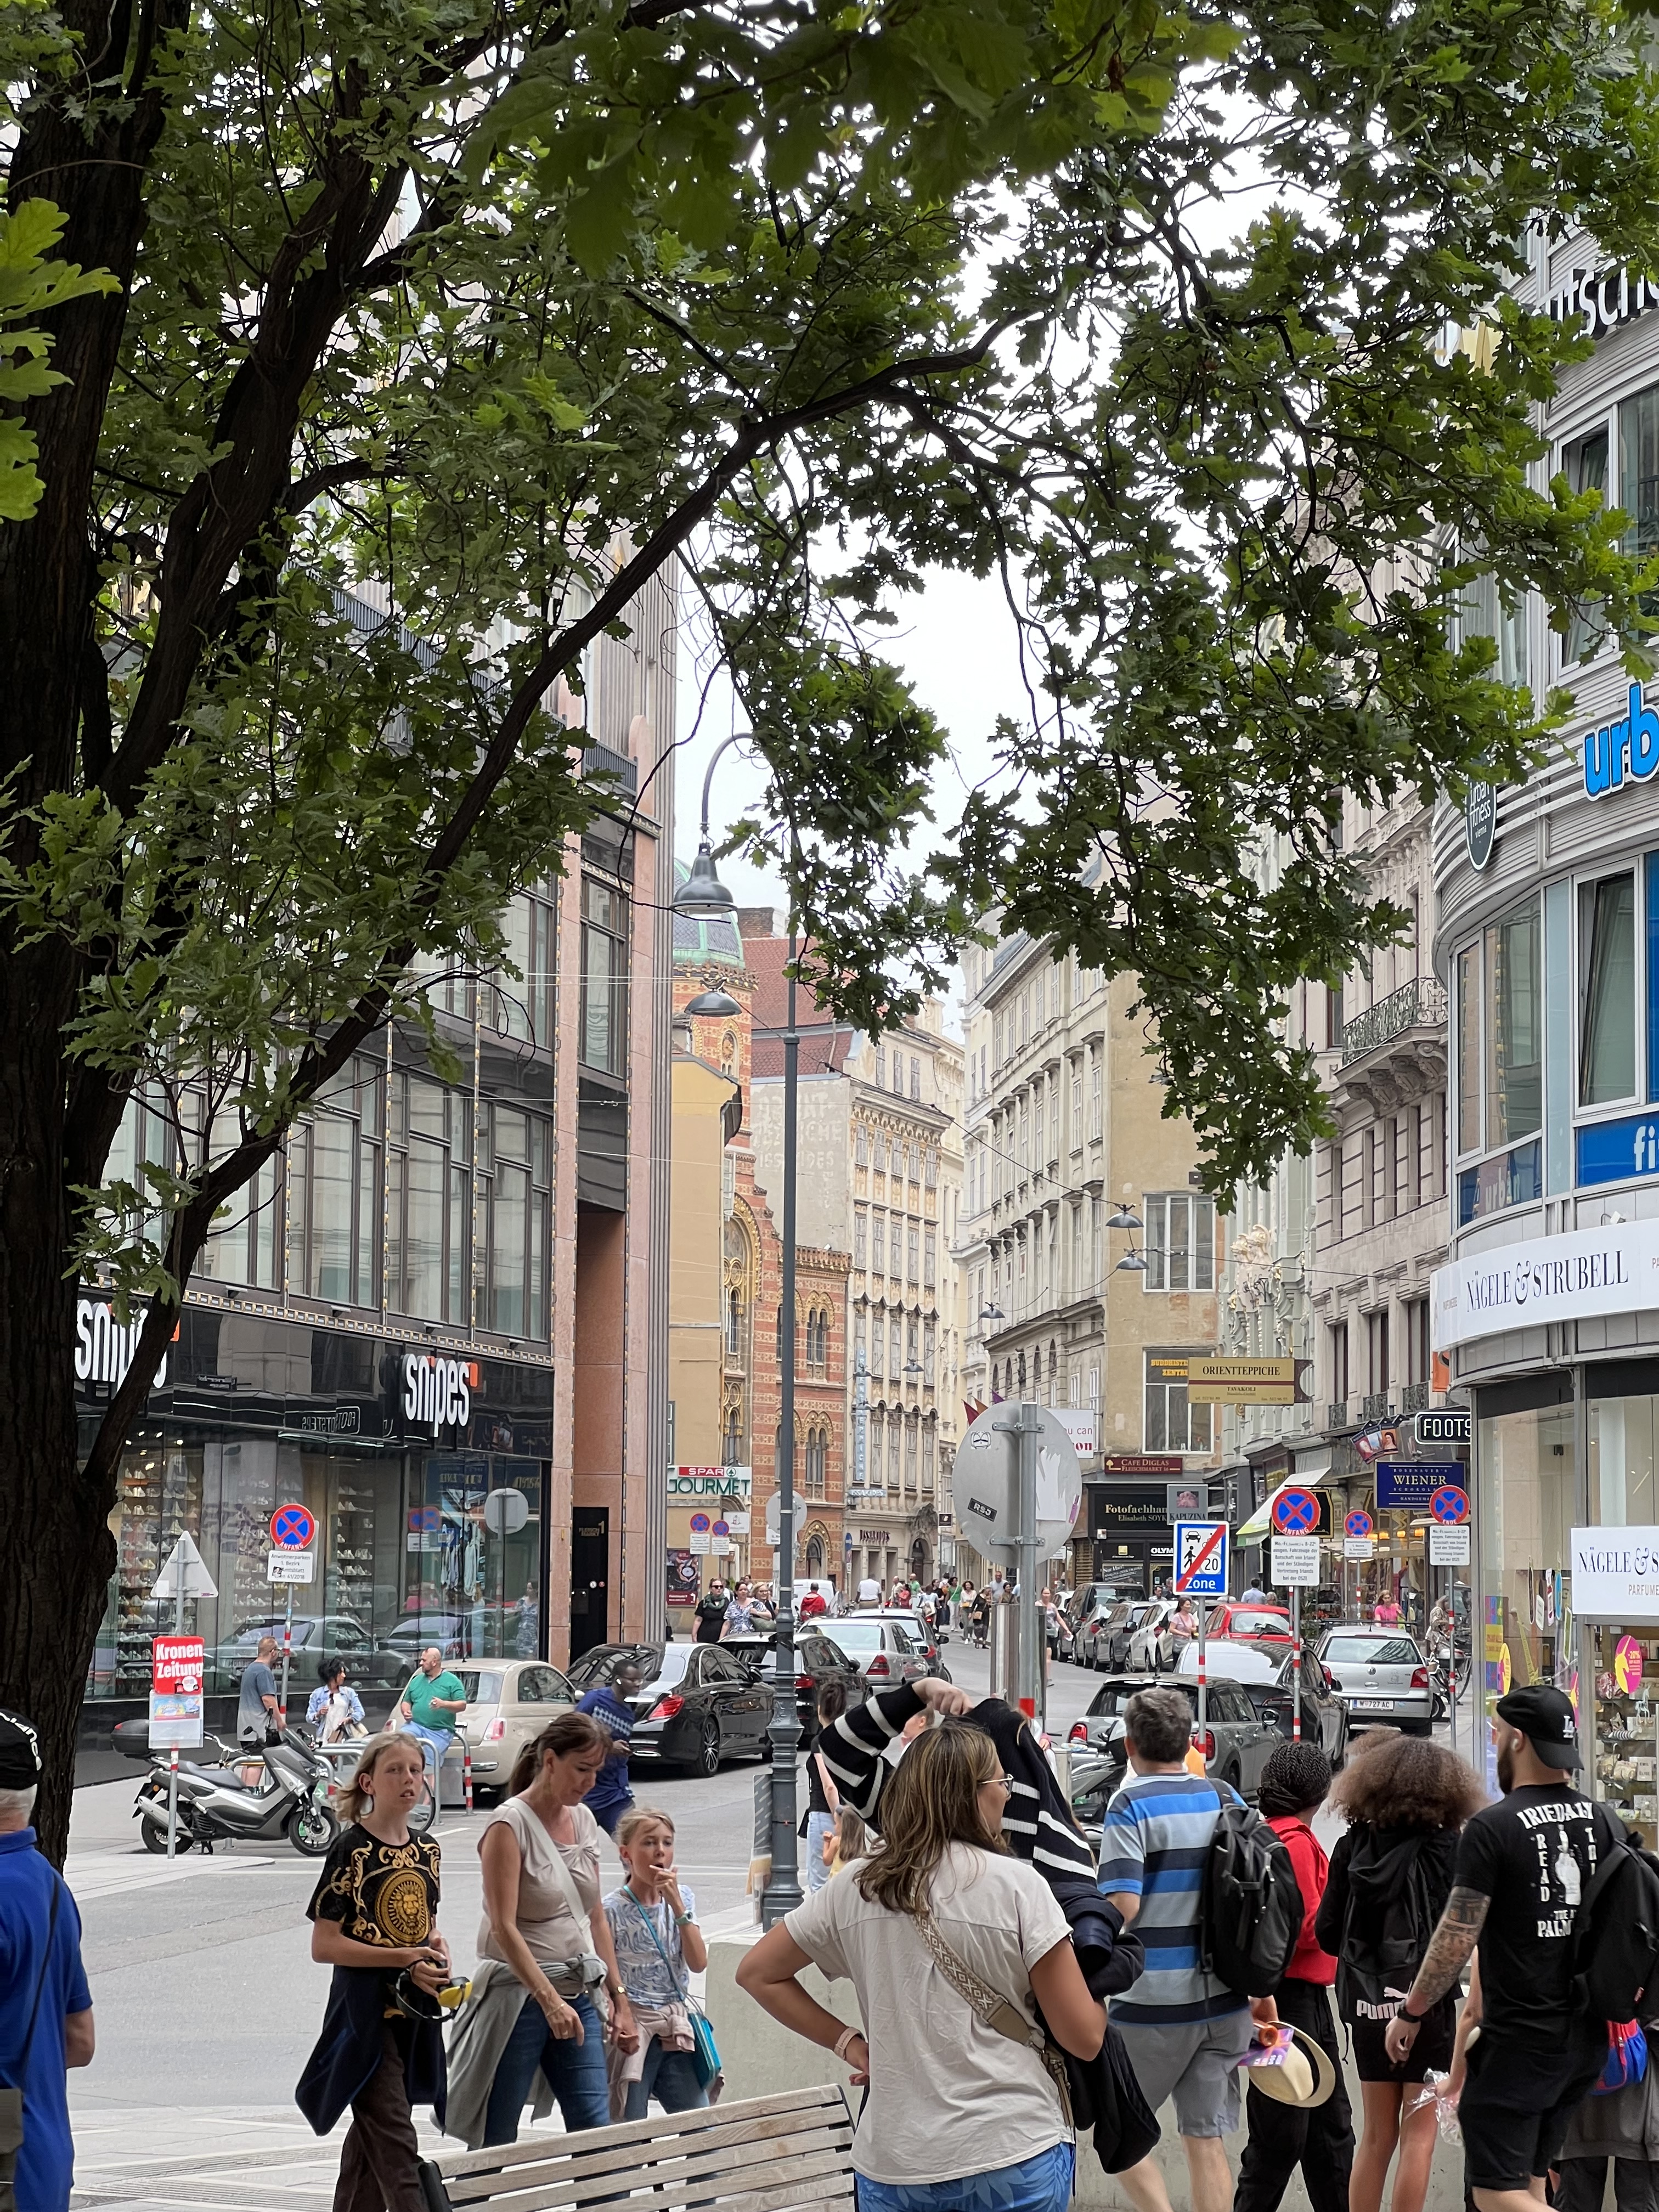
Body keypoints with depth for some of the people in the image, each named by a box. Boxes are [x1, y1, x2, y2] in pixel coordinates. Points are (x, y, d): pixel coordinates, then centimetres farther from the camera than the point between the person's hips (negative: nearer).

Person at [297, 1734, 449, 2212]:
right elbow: (324, 1945, -13)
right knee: (395, 2149, -11)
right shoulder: (352, 1849, -11)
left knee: (370, 2143, 14)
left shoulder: (427, 1850, 10)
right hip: (365, 2013, -7)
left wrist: (437, 1950, 1)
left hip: (415, 2012, 7)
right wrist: (404, 1959, -19)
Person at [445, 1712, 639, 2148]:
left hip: (578, 1995, 6)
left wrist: (620, 1999, 13)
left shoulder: (583, 1821, 10)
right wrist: (550, 2001, -25)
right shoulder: (510, 1824, -11)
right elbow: (504, 1927, -18)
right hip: (518, 1994, -6)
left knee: (594, 2129, -2)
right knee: (495, 2143, 0)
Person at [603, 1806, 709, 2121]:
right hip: (633, 2027, -5)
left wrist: (677, 1904, -12)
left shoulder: (681, 1898, 5)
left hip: (677, 2032, 5)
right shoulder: (614, 1910, -9)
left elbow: (698, 1963, -5)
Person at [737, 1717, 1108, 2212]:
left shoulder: (854, 1889, 4)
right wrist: (1096, 1982, 14)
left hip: (893, 2167, 3)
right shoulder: (1017, 1885, -8)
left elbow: (757, 1973, 15)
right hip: (1013, 2156, -3)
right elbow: (1085, 2039, -7)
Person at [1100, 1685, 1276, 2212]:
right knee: (1207, 2140, 8)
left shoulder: (1131, 1804, -10)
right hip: (1225, 2001, 5)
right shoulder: (1226, 1799, 8)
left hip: (1154, 2004, -5)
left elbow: (1122, 1906, -21)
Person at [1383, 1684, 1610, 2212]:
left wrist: (1412, 2014, -2)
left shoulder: (1493, 1828, -14)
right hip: (1588, 2038, 7)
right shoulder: (1605, 1823, 6)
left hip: (1519, 2040, -7)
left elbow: (1458, 1938, -14)